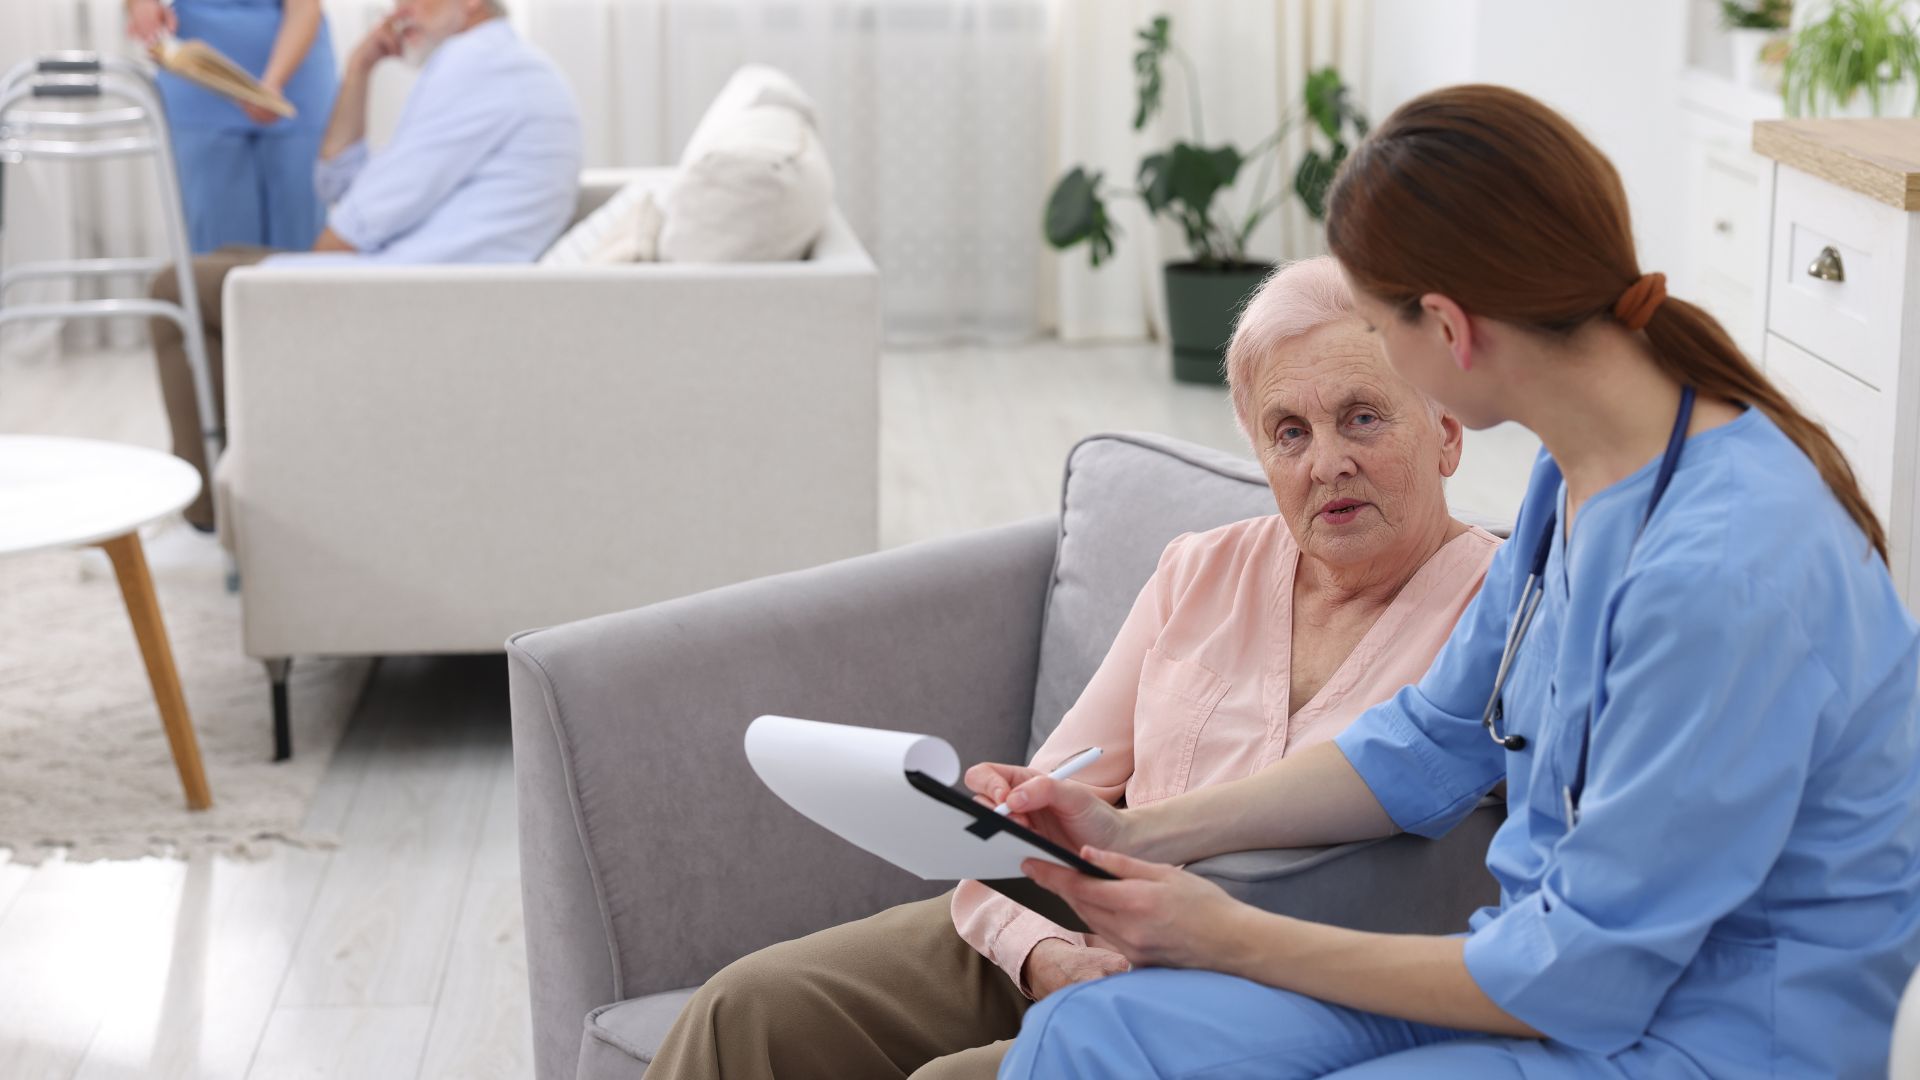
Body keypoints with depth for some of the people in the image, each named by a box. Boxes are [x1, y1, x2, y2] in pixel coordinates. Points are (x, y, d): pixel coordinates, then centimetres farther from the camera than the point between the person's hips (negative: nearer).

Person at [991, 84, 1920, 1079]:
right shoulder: (1577, 475, 2)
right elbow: (1430, 745, 16)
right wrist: (1136, 834, 7)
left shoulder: (1724, 573, -27)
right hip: (1556, 964, 8)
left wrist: (1238, 939, -12)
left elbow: (1581, 975, -21)